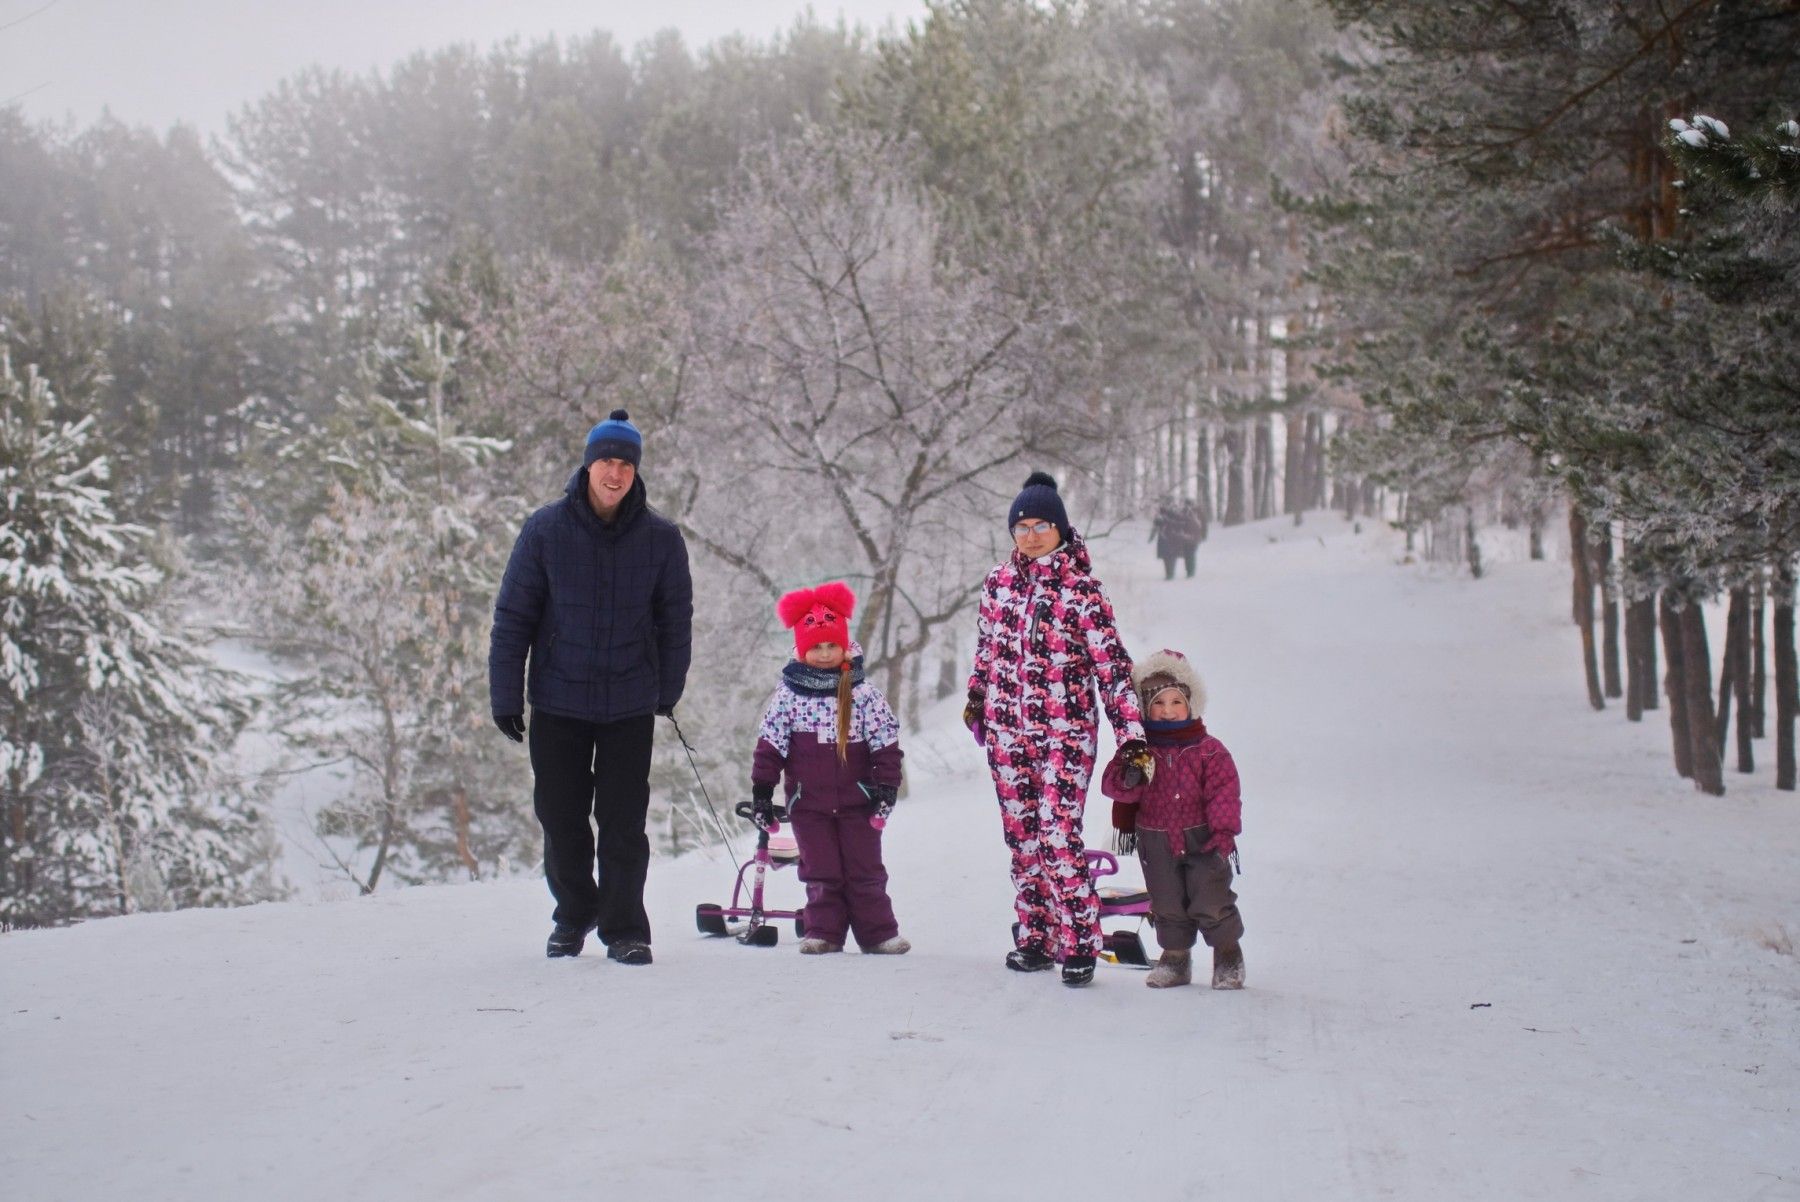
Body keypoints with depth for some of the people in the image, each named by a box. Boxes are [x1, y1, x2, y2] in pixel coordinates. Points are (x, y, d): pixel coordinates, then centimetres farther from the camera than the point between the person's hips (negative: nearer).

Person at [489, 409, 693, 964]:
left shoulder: (660, 538, -3)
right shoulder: (546, 530, -5)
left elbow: (675, 620, 8)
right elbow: (513, 616, 0)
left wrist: (668, 692, 10)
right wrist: (505, 696, -1)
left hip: (631, 704, 0)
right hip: (558, 700, 0)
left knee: (624, 821, -1)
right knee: (561, 817, 9)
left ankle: (625, 928, 11)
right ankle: (574, 913, 30)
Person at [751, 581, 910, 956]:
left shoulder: (864, 695, -4)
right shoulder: (788, 696, -3)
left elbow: (885, 745, -2)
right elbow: (770, 746, 0)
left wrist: (886, 789, -6)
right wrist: (761, 791, -3)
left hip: (856, 799, 0)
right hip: (808, 802, 1)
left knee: (865, 871, 5)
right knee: (820, 872, 6)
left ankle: (878, 932, 11)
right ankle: (824, 932, 15)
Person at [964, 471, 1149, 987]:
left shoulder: (1082, 589, -7)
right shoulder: (998, 583, 7)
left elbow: (1112, 663, -9)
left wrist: (1131, 734, -15)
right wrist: (976, 697, 25)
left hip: (1064, 732, -5)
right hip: (1007, 731, 5)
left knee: (1059, 836, -14)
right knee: (1022, 837, 8)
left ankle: (1080, 943, -8)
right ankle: (1035, 937, 18)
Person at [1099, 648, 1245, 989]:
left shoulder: (1208, 750, -7)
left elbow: (1223, 792, -9)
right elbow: (1112, 783, -8)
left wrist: (1224, 832, -15)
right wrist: (1128, 779, -29)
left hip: (1202, 839, -2)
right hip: (1157, 842, 2)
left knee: (1211, 903, -2)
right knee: (1168, 905, 10)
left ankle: (1228, 955, 16)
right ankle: (1175, 956, 24)